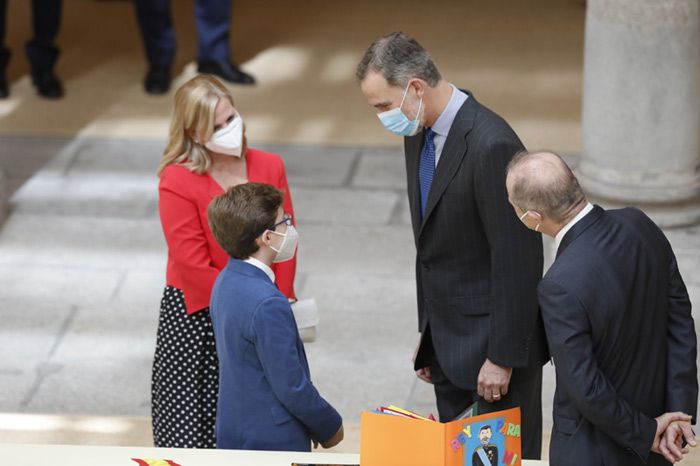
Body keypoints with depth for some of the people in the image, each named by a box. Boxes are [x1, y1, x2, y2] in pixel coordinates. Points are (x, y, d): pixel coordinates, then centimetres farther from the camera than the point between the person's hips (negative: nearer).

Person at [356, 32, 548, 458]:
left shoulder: (491, 145, -23)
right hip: (448, 342, 8)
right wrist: (428, 335, 17)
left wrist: (502, 357, -19)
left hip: (493, 341, -8)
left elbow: (516, 260, -21)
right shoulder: (419, 134, 6)